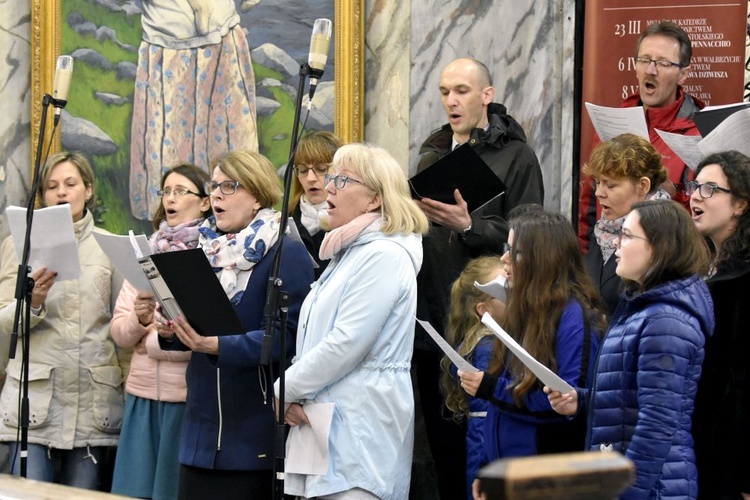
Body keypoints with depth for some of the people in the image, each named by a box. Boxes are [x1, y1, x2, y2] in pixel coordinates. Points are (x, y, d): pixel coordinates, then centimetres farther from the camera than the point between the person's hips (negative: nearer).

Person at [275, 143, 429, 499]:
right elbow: (316, 340, 22)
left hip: (362, 429, -9)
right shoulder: (348, 253, 21)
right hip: (324, 422, 9)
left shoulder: (384, 256, -10)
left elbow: (346, 343, -17)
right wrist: (293, 396, 3)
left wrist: (285, 390, -7)